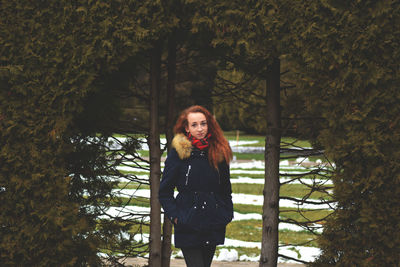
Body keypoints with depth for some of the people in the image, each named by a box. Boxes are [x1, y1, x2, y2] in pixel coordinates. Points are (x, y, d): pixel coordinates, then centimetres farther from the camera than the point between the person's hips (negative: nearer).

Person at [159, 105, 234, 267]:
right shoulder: (178, 153, -4)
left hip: (214, 227, 4)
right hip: (188, 228, -4)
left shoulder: (218, 152, 7)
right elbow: (164, 191, 1)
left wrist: (226, 215, 6)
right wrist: (175, 217, -8)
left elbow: (226, 189, 17)